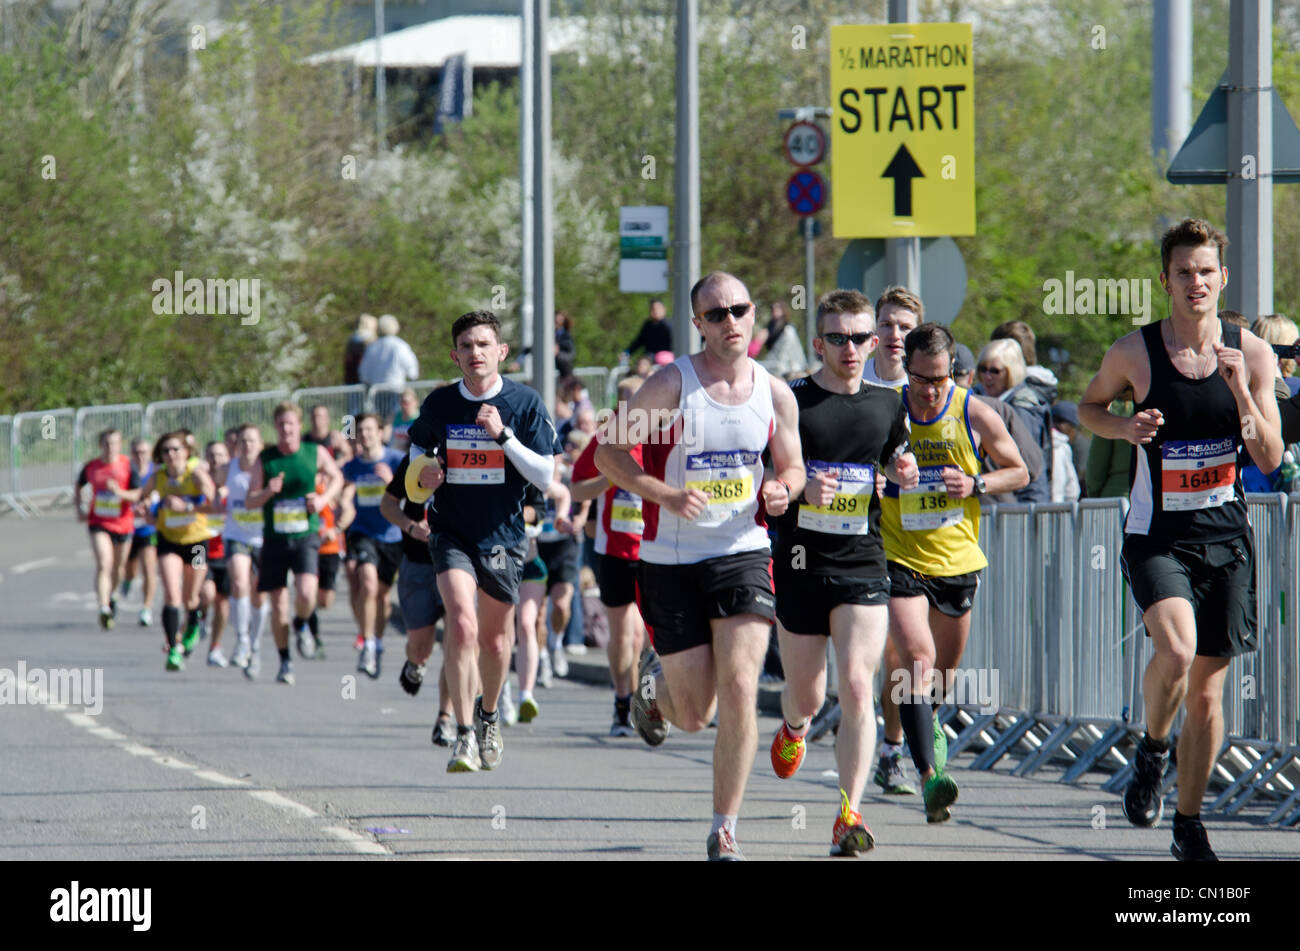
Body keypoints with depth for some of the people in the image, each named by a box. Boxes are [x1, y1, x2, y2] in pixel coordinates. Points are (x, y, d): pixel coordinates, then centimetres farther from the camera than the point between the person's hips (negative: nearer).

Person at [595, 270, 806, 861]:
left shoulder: (775, 393, 3)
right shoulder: (672, 385, -9)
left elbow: (792, 467, 16)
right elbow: (609, 453, -7)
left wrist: (782, 491, -9)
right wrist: (665, 494, -21)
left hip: (743, 553, 2)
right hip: (671, 561, -2)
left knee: (739, 691, -14)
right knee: (694, 715, 3)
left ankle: (724, 830, -5)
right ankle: (654, 681, 41)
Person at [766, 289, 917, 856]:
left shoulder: (887, 404, 8)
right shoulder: (790, 401, -4)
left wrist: (903, 470, 4)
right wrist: (800, 488, -19)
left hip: (863, 566, 1)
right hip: (800, 567, -1)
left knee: (857, 687, -14)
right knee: (806, 696, 10)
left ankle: (850, 815, -14)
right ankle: (793, 729, 49)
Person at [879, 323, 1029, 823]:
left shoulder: (975, 416, -8)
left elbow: (1018, 472, 5)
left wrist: (975, 484, -14)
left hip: (957, 559, 3)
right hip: (899, 560, -3)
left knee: (944, 668, 18)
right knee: (917, 657, -22)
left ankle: (901, 733, 51)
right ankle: (929, 775, -30)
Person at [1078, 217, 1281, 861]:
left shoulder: (1252, 355, -2)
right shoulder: (1134, 352, -5)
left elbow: (1271, 459, -3)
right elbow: (1088, 406, 13)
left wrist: (1241, 392, -19)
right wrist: (1124, 427, -9)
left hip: (1226, 537, 2)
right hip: (1157, 536, -2)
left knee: (1208, 693, 7)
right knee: (1176, 651, -28)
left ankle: (1189, 826, 22)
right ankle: (1151, 753, 2)